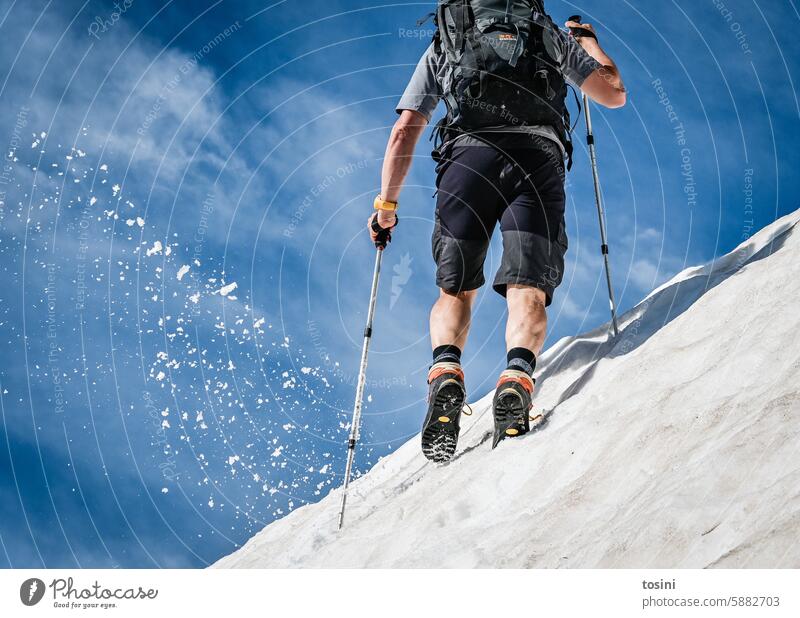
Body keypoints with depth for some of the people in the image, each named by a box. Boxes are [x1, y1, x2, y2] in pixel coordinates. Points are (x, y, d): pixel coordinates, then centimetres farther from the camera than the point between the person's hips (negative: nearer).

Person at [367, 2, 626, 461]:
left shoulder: (442, 47, 28)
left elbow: (405, 131, 19)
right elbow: (615, 94, 33)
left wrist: (386, 204, 23)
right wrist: (586, 38, 49)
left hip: (469, 153, 0)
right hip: (540, 154, 0)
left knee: (455, 288, 9)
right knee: (527, 290, -8)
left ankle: (446, 374, -19)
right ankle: (517, 377, -36)